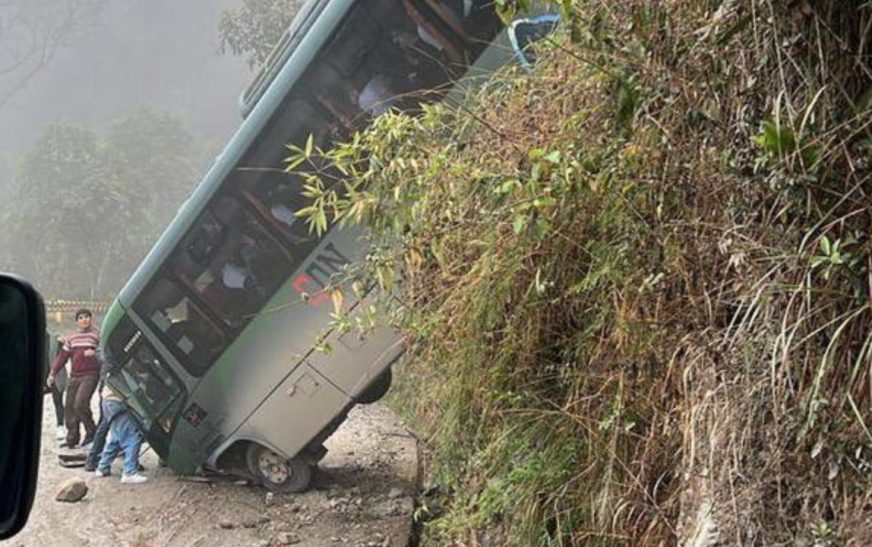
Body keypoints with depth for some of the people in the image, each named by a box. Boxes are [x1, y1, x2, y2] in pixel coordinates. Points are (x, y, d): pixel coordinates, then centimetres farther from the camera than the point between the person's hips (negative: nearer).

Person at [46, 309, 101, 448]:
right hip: (74, 376, 6)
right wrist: (53, 373, 11)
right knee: (69, 406, 5)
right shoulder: (71, 339, 16)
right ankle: (72, 438, 15)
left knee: (80, 404, -18)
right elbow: (62, 357, 17)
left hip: (90, 375, -6)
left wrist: (94, 354, -24)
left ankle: (92, 432, -3)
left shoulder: (96, 335, 0)